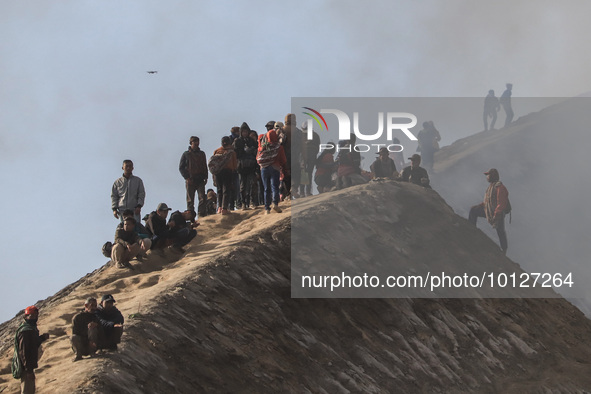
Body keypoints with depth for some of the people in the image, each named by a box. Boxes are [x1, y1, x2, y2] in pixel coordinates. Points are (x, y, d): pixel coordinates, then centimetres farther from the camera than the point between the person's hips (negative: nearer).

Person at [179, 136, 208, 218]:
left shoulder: (202, 154, 16)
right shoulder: (186, 154, 6)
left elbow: (205, 167, 22)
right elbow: (181, 167, 3)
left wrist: (205, 177, 8)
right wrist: (187, 177, -9)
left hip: (200, 180, 2)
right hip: (190, 180, -2)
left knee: (202, 198, -11)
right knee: (190, 200, 1)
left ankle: (202, 214, -13)